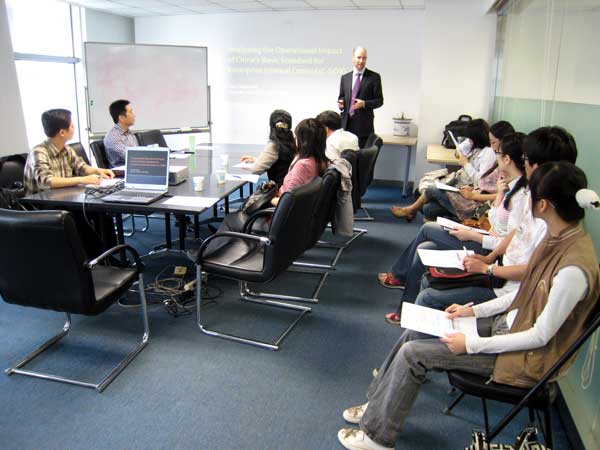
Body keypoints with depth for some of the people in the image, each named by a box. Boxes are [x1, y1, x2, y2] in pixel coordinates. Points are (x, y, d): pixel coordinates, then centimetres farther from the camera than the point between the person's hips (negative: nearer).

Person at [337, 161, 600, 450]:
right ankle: (380, 407, 20)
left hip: (527, 358, -8)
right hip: (508, 323, 8)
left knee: (412, 353, -12)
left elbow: (541, 336, -23)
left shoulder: (574, 268, -30)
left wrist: (472, 344, -20)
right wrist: (474, 310, 3)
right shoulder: (558, 236, -4)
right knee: (415, 331, 4)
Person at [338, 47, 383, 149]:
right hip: (346, 122, 3)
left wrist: (364, 104, -17)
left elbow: (379, 100, -1)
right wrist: (340, 103, -5)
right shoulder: (345, 78, 13)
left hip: (364, 124, -3)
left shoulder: (374, 77, 1)